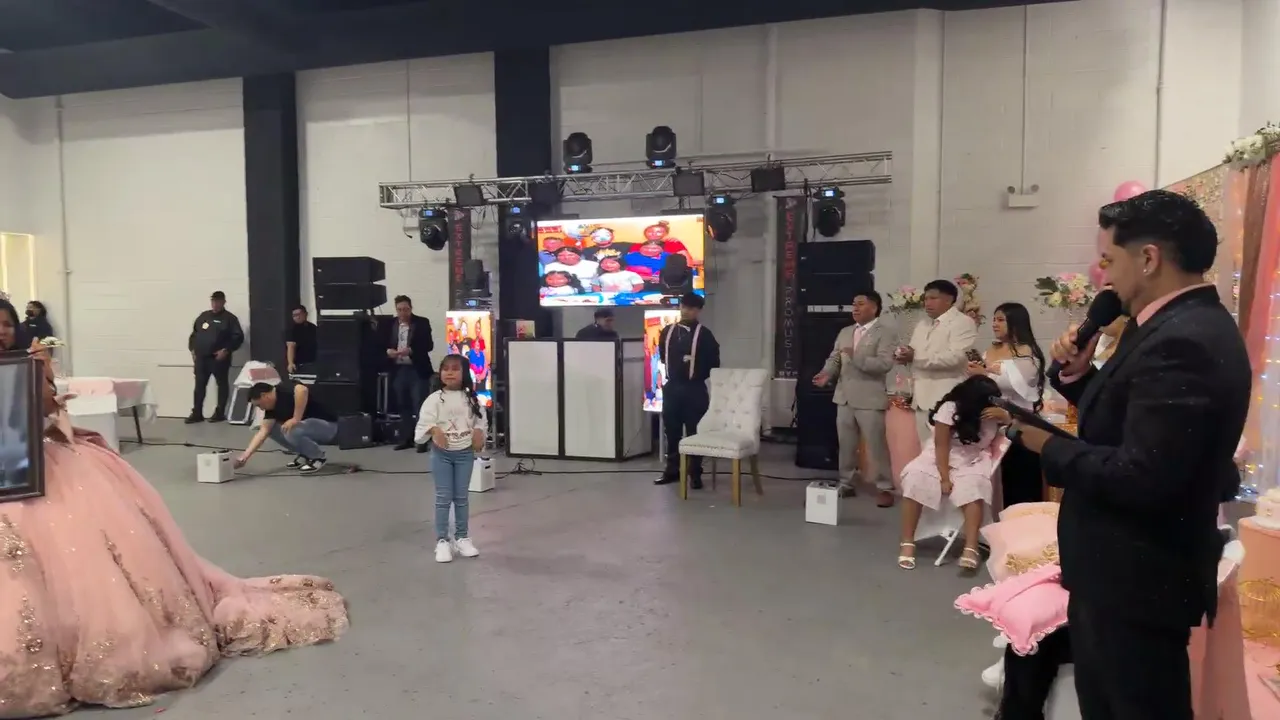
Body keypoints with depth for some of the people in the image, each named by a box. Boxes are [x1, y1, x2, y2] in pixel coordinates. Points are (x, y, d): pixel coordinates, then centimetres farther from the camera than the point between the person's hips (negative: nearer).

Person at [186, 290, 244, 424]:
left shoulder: (229, 318, -2)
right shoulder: (203, 316, 15)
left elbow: (238, 337, -9)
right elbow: (194, 334, 21)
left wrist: (226, 350, -17)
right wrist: (192, 349, 10)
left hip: (219, 358, -5)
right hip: (201, 358, 5)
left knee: (222, 384, 3)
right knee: (199, 385, 5)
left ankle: (219, 413, 10)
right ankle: (197, 413, 10)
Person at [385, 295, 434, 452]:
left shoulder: (422, 323, -2)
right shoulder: (391, 324, 9)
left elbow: (429, 345, -8)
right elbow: (384, 344, 13)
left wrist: (411, 350, -21)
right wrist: (388, 351, -10)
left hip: (418, 370, -4)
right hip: (398, 370, 4)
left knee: (419, 405, -5)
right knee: (403, 406, 10)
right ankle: (406, 439, 18)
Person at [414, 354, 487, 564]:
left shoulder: (471, 398, 2)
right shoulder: (435, 398, -7)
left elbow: (479, 420, 7)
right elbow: (425, 421, -14)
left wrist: (478, 433, -10)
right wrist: (435, 431, -31)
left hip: (465, 453, 2)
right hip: (442, 453, -2)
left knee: (461, 497, 11)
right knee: (443, 498, 2)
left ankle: (462, 538, 23)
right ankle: (442, 541, 11)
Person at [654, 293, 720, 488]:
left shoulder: (704, 334, -6)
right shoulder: (667, 331, 8)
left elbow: (713, 362, -3)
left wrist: (698, 374, -1)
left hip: (694, 389, -4)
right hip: (671, 387, 4)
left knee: (694, 432, 1)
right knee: (671, 430, 10)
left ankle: (695, 474, 9)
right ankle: (672, 470, 21)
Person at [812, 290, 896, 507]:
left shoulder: (885, 333, -6)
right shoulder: (845, 332, 15)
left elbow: (885, 363, -18)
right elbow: (834, 359, 12)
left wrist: (856, 357, -24)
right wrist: (826, 374, -9)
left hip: (870, 399, -6)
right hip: (845, 398, 6)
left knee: (877, 446, 1)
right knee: (846, 445, 13)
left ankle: (884, 488, 11)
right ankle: (846, 483, 24)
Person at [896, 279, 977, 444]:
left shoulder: (963, 323, -6)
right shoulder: (922, 325, 20)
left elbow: (955, 357, -19)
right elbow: (914, 356, 20)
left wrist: (917, 357, -21)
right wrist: (905, 356, -5)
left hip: (947, 400, -8)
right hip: (922, 398, 8)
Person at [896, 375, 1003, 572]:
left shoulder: (993, 412, -3)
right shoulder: (950, 408, -15)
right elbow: (941, 446, -15)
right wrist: (944, 478, -21)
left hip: (973, 462, 2)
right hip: (940, 458, -2)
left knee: (974, 486, -33)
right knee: (915, 479, -30)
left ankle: (971, 548, -35)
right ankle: (907, 543, -23)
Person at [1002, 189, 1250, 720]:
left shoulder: (1182, 342, -25)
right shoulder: (1184, 325, 7)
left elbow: (1139, 477, -30)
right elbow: (1125, 417, 11)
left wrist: (1047, 445, -17)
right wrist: (1080, 375, -3)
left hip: (1137, 578, -10)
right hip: (1129, 569, 10)